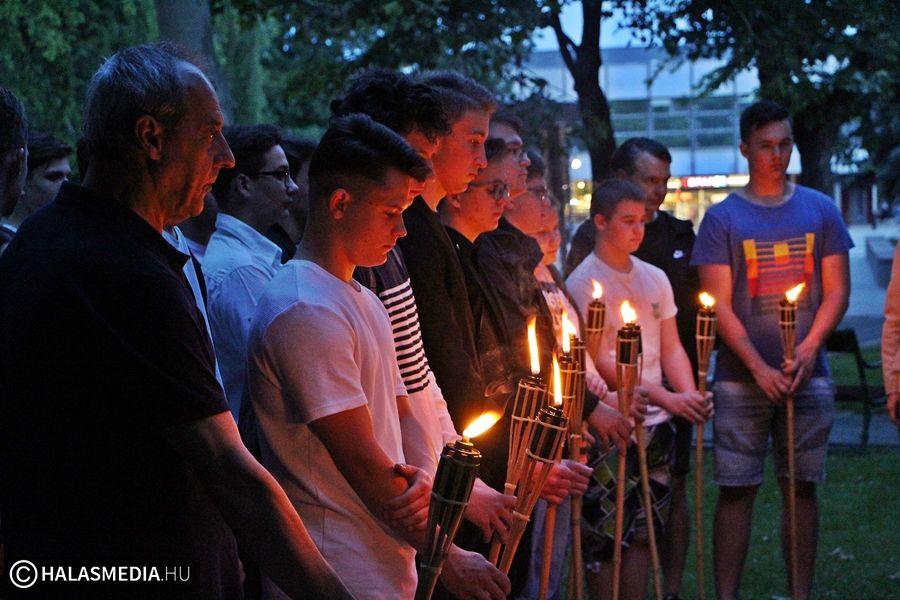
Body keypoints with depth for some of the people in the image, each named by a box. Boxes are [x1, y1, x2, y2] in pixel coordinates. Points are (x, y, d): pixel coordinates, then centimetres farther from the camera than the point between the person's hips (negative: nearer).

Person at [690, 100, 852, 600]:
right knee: (736, 488, -1)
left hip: (808, 376, 2)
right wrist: (760, 367, -13)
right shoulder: (722, 218, 1)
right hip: (741, 379, -2)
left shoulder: (821, 210, 7)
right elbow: (720, 305, -3)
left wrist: (808, 351, -10)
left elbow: (837, 291, 6)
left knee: (802, 486, 5)